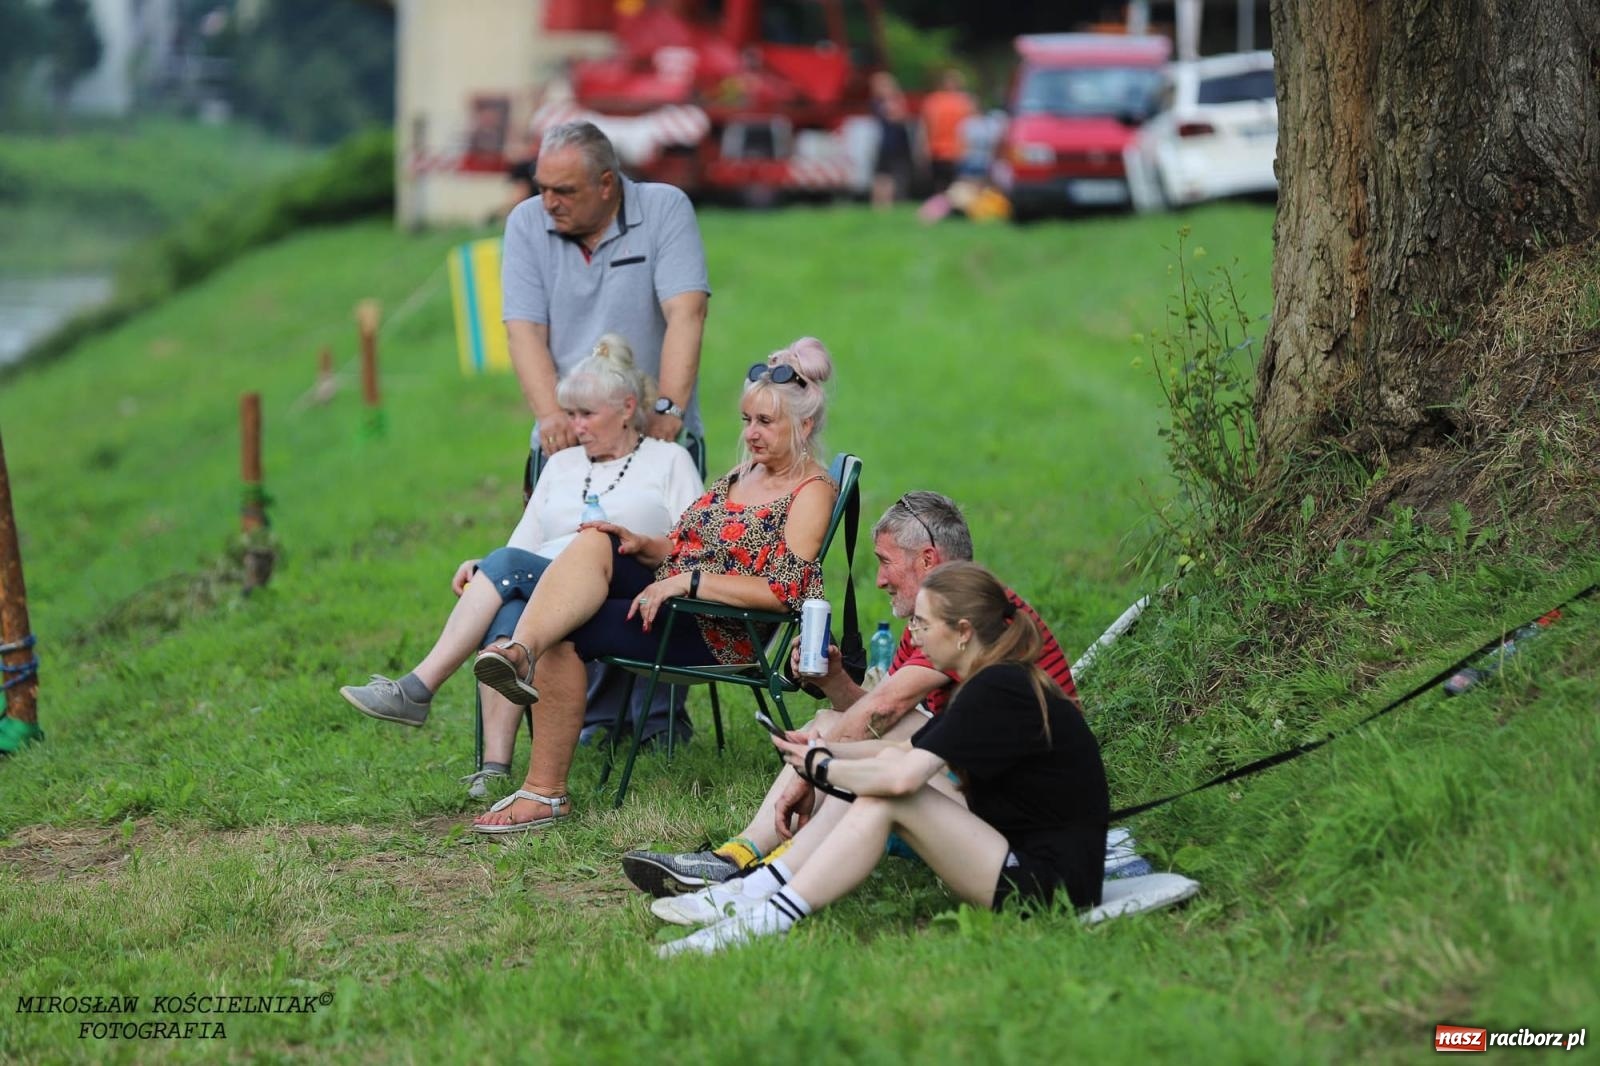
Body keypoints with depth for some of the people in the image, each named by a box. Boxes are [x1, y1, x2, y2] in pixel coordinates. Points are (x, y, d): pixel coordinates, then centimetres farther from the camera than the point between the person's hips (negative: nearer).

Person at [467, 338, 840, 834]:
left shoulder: (812, 493, -5)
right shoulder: (745, 472, 20)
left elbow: (782, 591, -17)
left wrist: (688, 581, -20)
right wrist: (645, 546, 2)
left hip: (721, 634, -8)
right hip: (672, 597, 8)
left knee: (566, 633, -24)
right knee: (594, 543, -21)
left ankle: (545, 793, -23)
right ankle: (520, 649, -45)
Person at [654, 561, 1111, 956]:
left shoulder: (997, 691, -19)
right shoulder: (1003, 682, 13)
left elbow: (904, 776, -27)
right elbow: (908, 750, 21)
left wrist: (822, 768, -10)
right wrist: (825, 750, 7)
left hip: (1048, 881, -10)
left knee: (886, 798, -19)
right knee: (885, 762, 7)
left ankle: (771, 920, -20)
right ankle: (757, 888, 0)